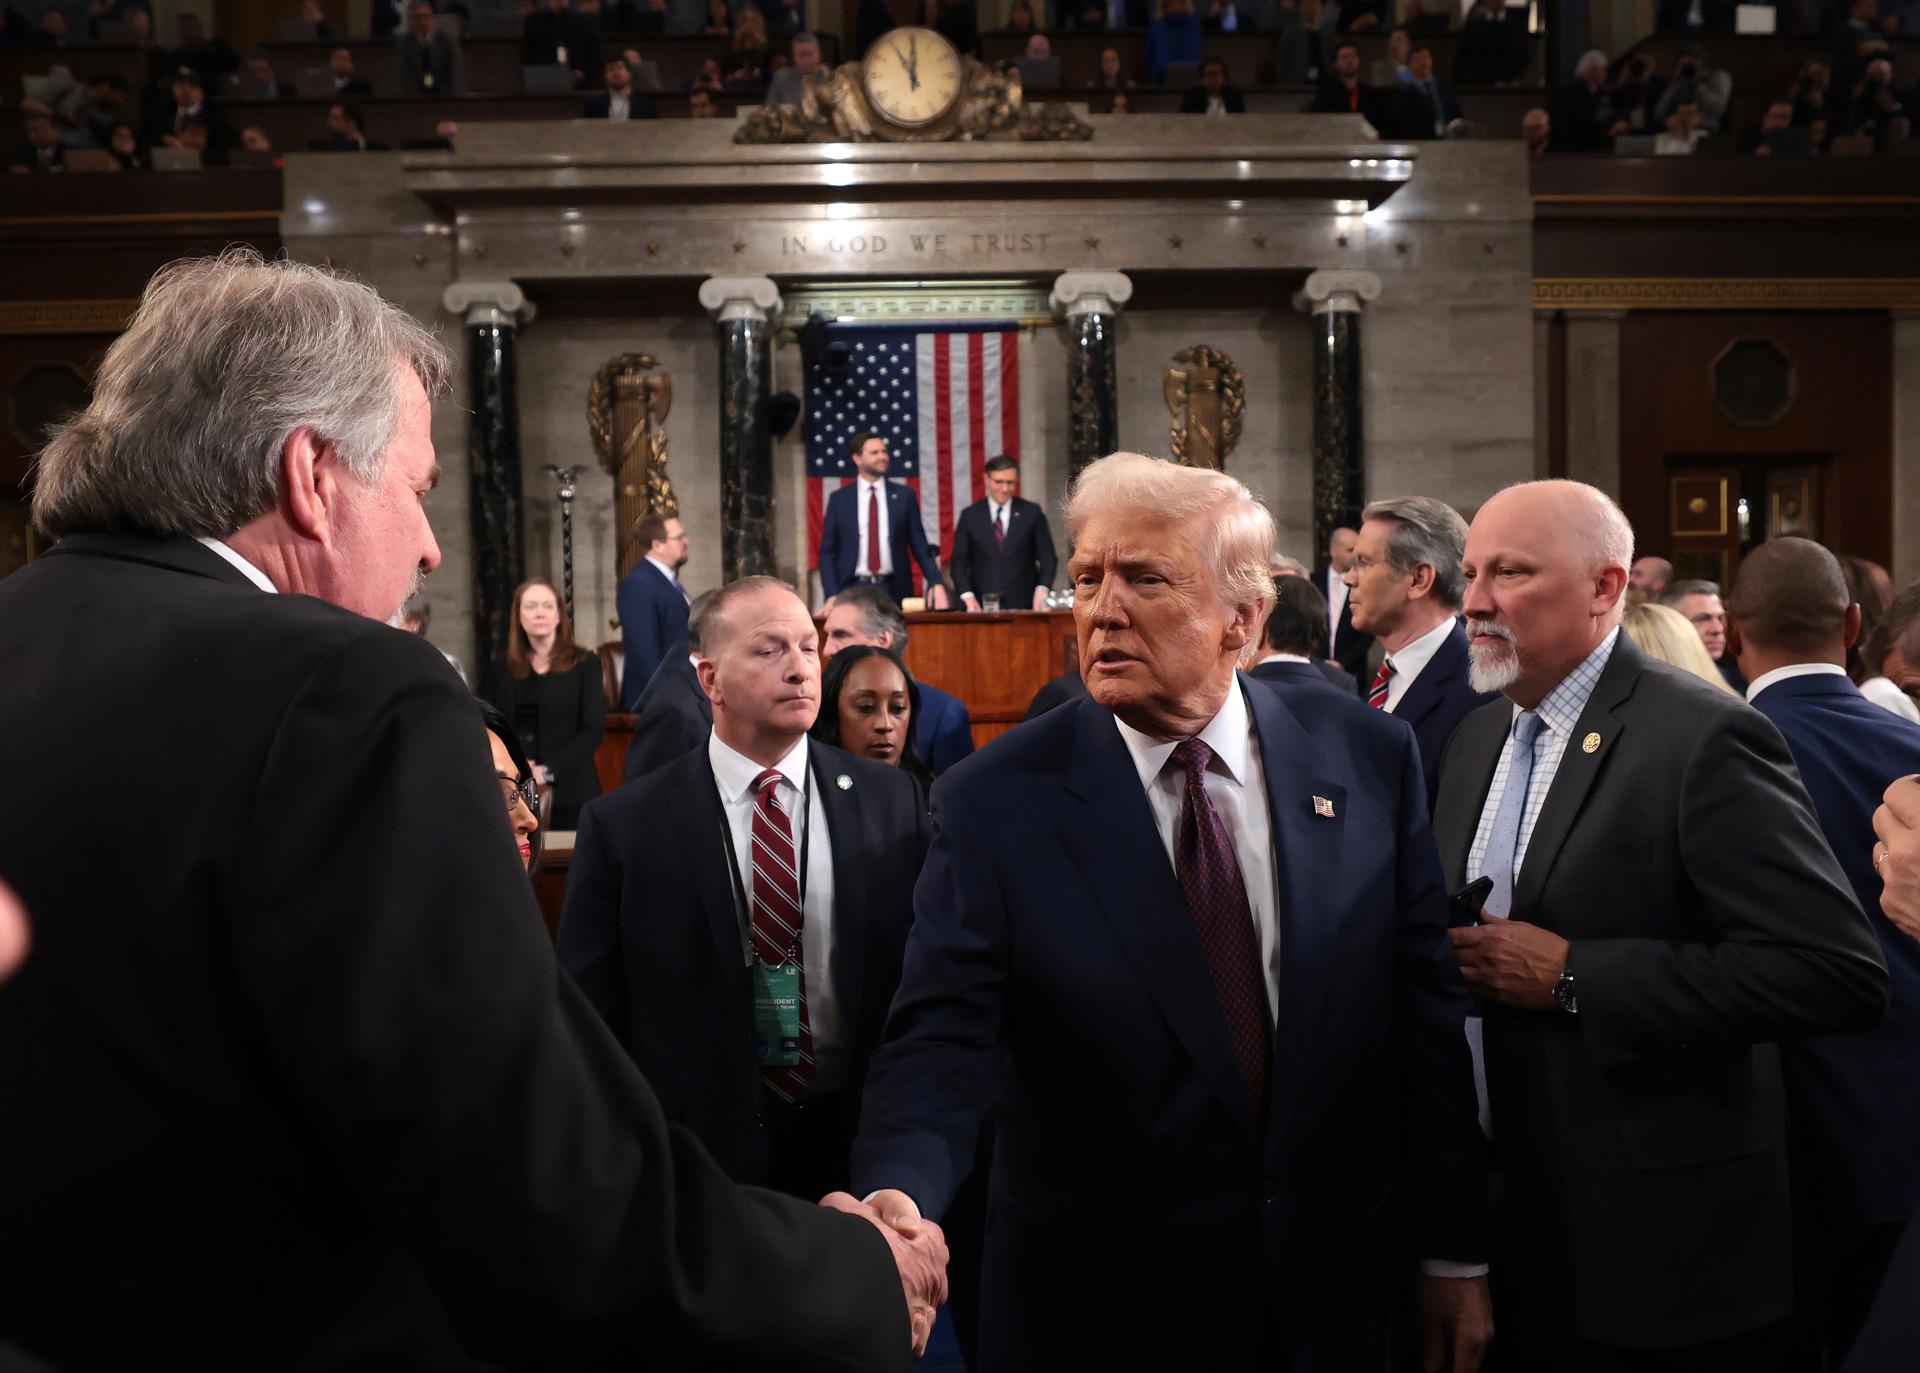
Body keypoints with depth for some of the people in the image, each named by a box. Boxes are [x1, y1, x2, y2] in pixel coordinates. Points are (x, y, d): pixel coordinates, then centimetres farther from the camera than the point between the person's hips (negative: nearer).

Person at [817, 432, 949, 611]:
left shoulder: (904, 495, 6)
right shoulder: (839, 499, 6)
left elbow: (920, 546, 7)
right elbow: (827, 552, 6)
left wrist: (936, 583, -7)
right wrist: (832, 595, -6)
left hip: (894, 590, 0)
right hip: (853, 589, 0)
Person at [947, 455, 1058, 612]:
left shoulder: (1032, 513, 6)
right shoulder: (969, 516, 7)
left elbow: (1048, 558, 4)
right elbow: (958, 562, 5)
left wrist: (1042, 588, -14)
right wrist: (967, 595, -10)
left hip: (1024, 605, 0)